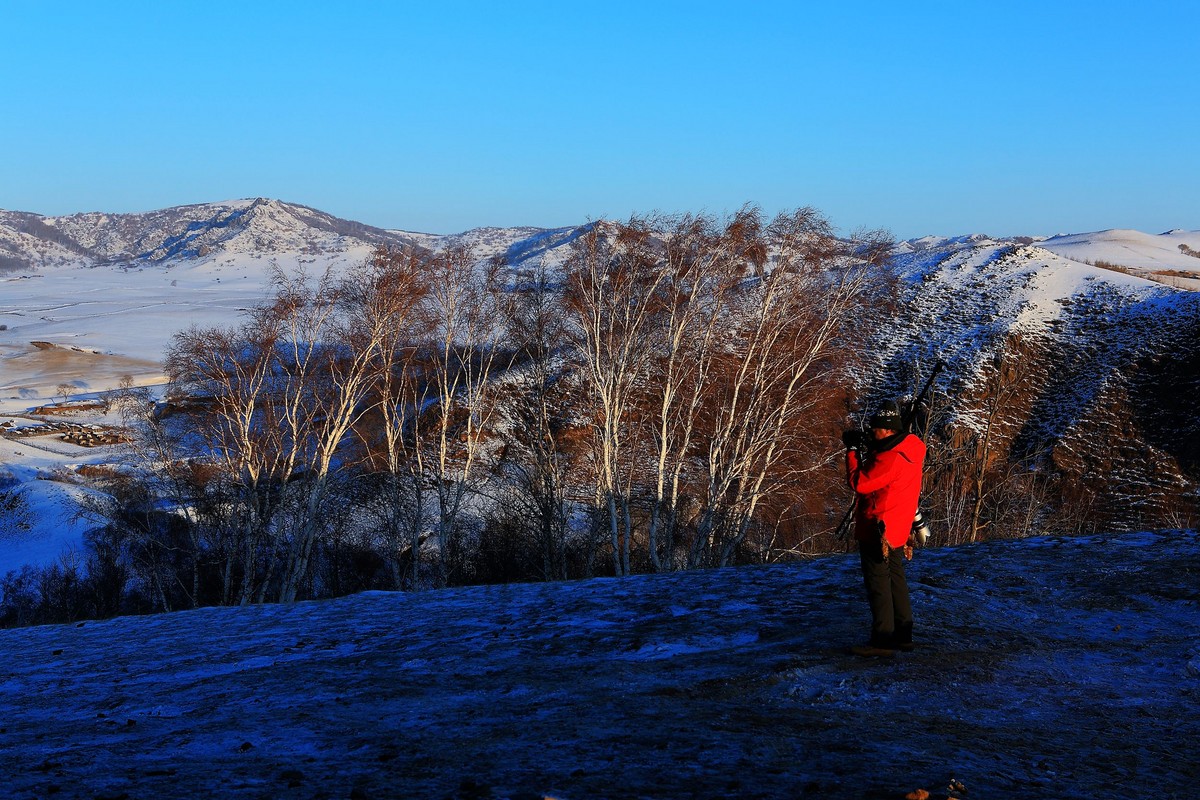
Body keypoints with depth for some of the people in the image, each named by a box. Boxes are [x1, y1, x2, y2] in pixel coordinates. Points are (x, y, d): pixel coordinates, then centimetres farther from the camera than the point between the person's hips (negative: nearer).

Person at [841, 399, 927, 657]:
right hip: (897, 528, 10)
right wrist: (867, 447, 3)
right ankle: (903, 635, 25)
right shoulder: (911, 447, 3)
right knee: (895, 578, 18)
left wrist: (853, 451, -10)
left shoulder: (889, 458, -26)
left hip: (877, 529, -10)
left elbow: (859, 483, -21)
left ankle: (882, 640, 2)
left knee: (878, 582, -2)